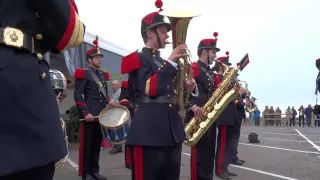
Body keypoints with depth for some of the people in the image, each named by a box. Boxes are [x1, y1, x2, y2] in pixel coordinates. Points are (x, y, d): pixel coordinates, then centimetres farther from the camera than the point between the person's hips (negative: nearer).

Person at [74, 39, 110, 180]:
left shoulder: (103, 75, 18)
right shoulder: (83, 74, -3)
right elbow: (78, 96, -10)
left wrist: (109, 101, 2)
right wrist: (85, 113, -17)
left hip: (102, 115, 7)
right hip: (90, 114, -7)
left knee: (97, 144, 12)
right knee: (87, 145, 2)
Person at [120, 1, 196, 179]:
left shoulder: (166, 62, 21)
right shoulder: (137, 59, -1)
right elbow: (149, 88, -17)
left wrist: (187, 87, 6)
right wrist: (171, 62, -13)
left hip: (173, 131, 8)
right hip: (149, 131, -8)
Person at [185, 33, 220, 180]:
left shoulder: (211, 73, 22)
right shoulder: (192, 68, -6)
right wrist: (193, 107, -26)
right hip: (198, 117, -9)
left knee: (209, 153, 12)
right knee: (199, 153, -4)